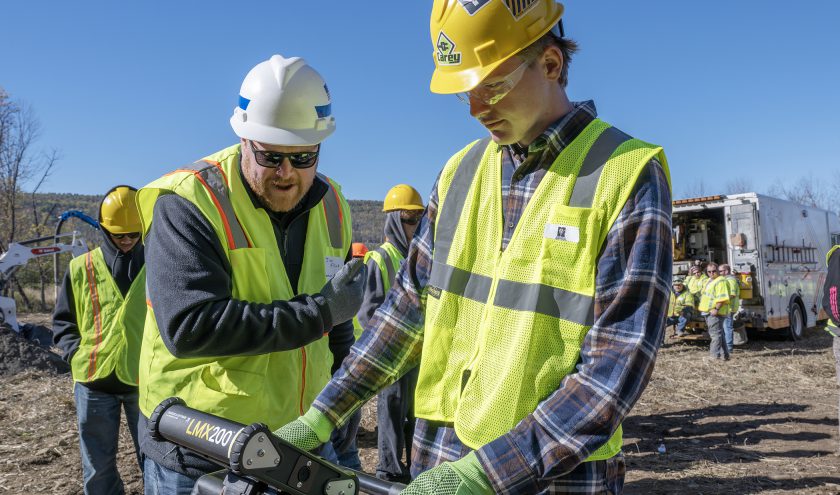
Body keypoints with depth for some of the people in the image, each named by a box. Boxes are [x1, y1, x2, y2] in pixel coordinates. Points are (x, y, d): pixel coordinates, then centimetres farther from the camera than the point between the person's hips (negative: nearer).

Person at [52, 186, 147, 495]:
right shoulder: (81, 268, 4)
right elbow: (63, 321, 11)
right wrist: (76, 354, -4)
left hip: (145, 379, -1)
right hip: (94, 381, 1)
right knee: (98, 469, 14)